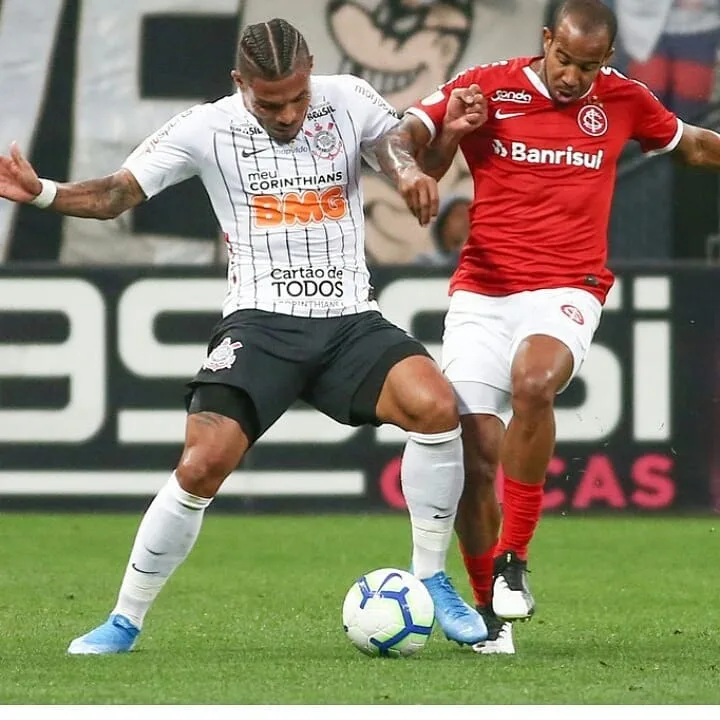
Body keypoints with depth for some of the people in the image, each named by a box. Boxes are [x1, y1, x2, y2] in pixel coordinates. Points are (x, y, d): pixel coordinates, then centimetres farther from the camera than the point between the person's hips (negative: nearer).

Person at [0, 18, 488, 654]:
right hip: (262, 321, -2)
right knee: (203, 464, -21)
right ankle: (125, 621, -3)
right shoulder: (207, 129, -2)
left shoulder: (348, 100, 3)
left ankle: (432, 582, -8)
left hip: (350, 319, 2)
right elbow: (116, 194, -1)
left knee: (435, 404, -26)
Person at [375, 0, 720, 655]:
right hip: (481, 293, 0)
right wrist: (410, 168, -23)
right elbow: (397, 137, -2)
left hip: (566, 291, 0)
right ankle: (490, 611, 10)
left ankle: (514, 561, -19)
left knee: (532, 382, -33)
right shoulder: (487, 88, 2)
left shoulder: (623, 100, 8)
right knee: (475, 453, -11)